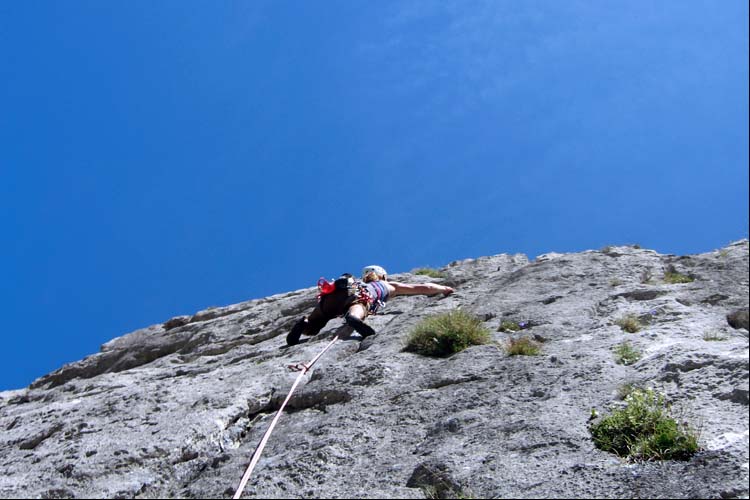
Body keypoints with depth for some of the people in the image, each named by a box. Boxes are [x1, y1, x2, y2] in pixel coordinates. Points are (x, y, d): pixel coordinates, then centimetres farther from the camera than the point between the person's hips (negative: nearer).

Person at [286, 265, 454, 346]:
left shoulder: (363, 284, 45)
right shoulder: (390, 286, 38)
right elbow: (425, 288, 42)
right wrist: (444, 289, 59)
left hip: (335, 290, 5)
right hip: (358, 294, -4)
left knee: (307, 329, 8)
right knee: (355, 313, -34)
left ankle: (304, 322, -25)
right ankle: (353, 319, -69)